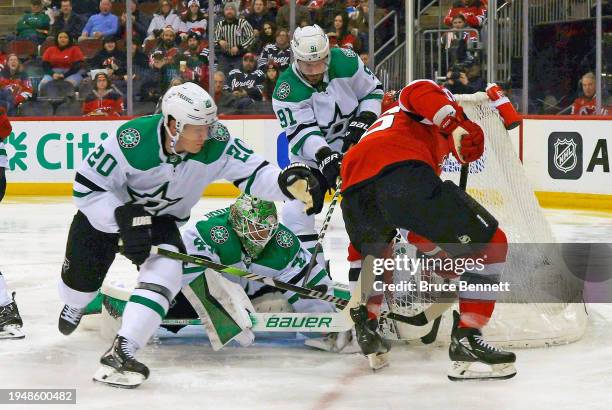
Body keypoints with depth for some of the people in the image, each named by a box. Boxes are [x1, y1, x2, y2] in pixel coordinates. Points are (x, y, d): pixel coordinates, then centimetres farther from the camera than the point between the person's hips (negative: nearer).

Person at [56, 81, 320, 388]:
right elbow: (87, 186, -27)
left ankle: (119, 355, -26)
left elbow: (252, 172, -29)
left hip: (161, 219, 2)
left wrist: (288, 183, -49)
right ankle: (75, 304, 49)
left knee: (165, 271, -23)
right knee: (83, 275, 8)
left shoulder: (216, 144, -26)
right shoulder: (132, 140, -35)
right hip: (107, 210, -2)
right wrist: (124, 221, -35)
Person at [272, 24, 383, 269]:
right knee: (296, 210, -16)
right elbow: (301, 132, -29)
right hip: (310, 155, -2)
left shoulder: (346, 61, -17)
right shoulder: (286, 91, -23)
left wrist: (362, 122, -17)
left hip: (354, 144, 2)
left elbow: (372, 91, -3)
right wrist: (324, 157, -44)